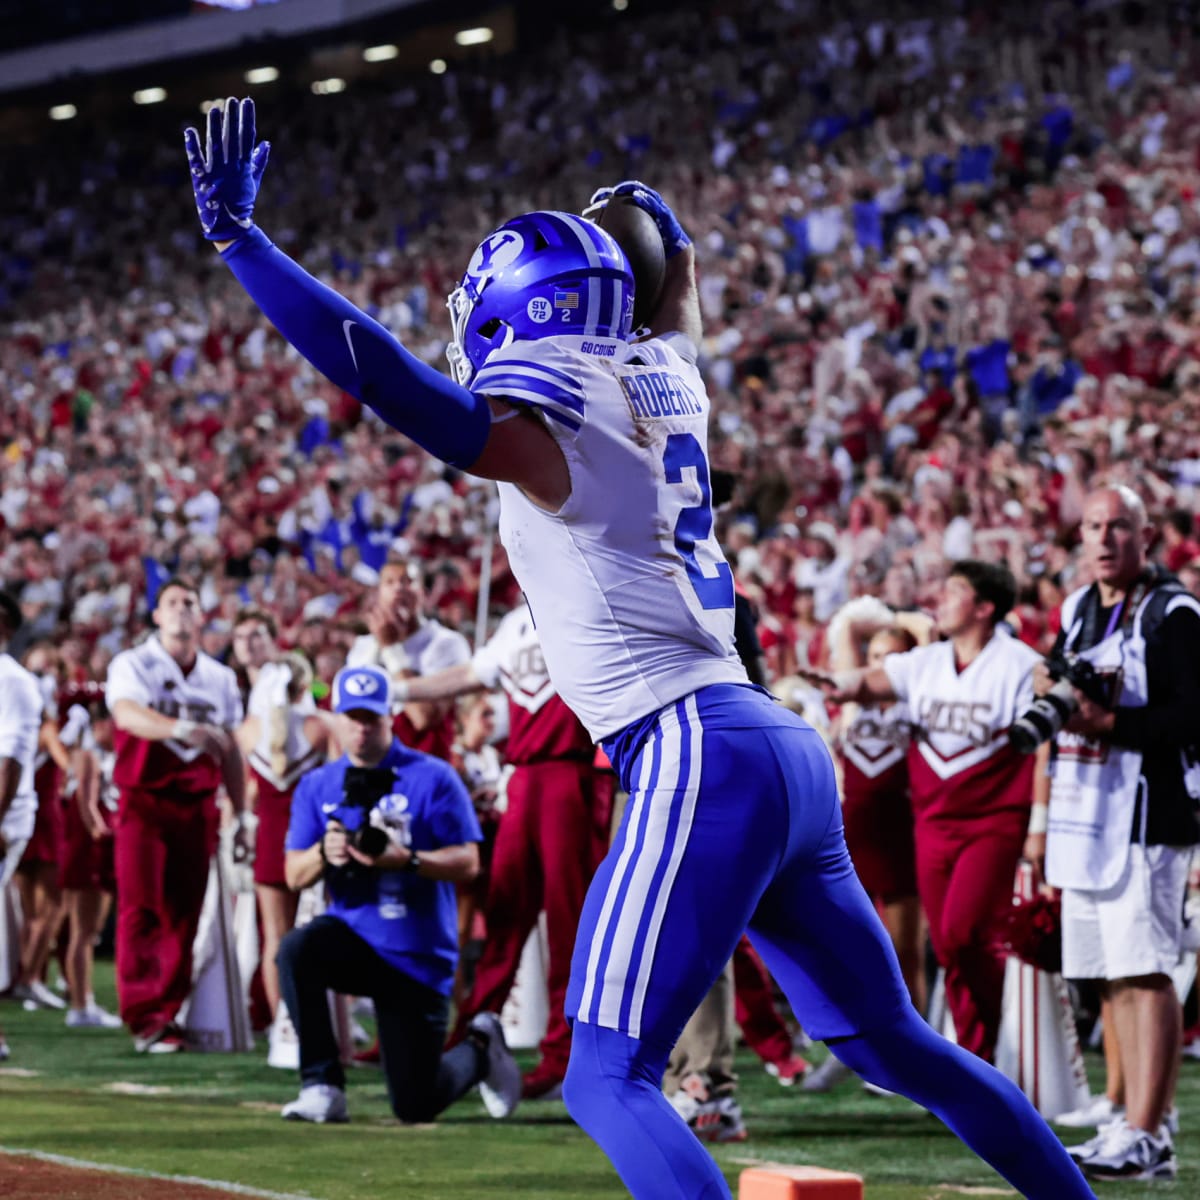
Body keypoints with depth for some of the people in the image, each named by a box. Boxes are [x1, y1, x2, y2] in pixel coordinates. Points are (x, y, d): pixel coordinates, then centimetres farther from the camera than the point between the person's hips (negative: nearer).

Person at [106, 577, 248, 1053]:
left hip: (197, 807, 4)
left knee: (183, 915, 2)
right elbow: (128, 713, -23)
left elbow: (230, 751, 17)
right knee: (140, 909, -9)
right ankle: (143, 1017, -11)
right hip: (143, 802, -4)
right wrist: (181, 729, -41)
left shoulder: (220, 678, 13)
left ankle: (168, 1012, 8)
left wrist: (241, 816, 13)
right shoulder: (133, 665, -2)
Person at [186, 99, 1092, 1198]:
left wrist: (236, 233, -14)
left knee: (608, 1080, -10)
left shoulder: (541, 433, -7)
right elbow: (679, 322, 38)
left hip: (697, 762, -9)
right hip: (789, 752, 9)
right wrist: (672, 240, 55)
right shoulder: (664, 387, 14)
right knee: (898, 1045, 18)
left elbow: (376, 369, -16)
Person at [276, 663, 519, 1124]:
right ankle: (322, 1087, -21)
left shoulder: (433, 777, -6)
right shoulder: (316, 787, 6)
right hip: (352, 936, 3)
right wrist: (323, 854, -20)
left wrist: (405, 860, -27)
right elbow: (294, 875, 3)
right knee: (296, 949, -32)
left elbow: (468, 862, -10)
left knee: (414, 1105, -3)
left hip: (418, 956, -3)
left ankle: (481, 1048, 31)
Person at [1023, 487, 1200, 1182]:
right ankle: (1141, 1124, 16)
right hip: (1087, 820, 8)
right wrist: (1048, 695, 5)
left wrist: (1107, 721, -24)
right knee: (1116, 979, 10)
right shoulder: (1078, 610, 17)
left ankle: (1144, 1138, -11)